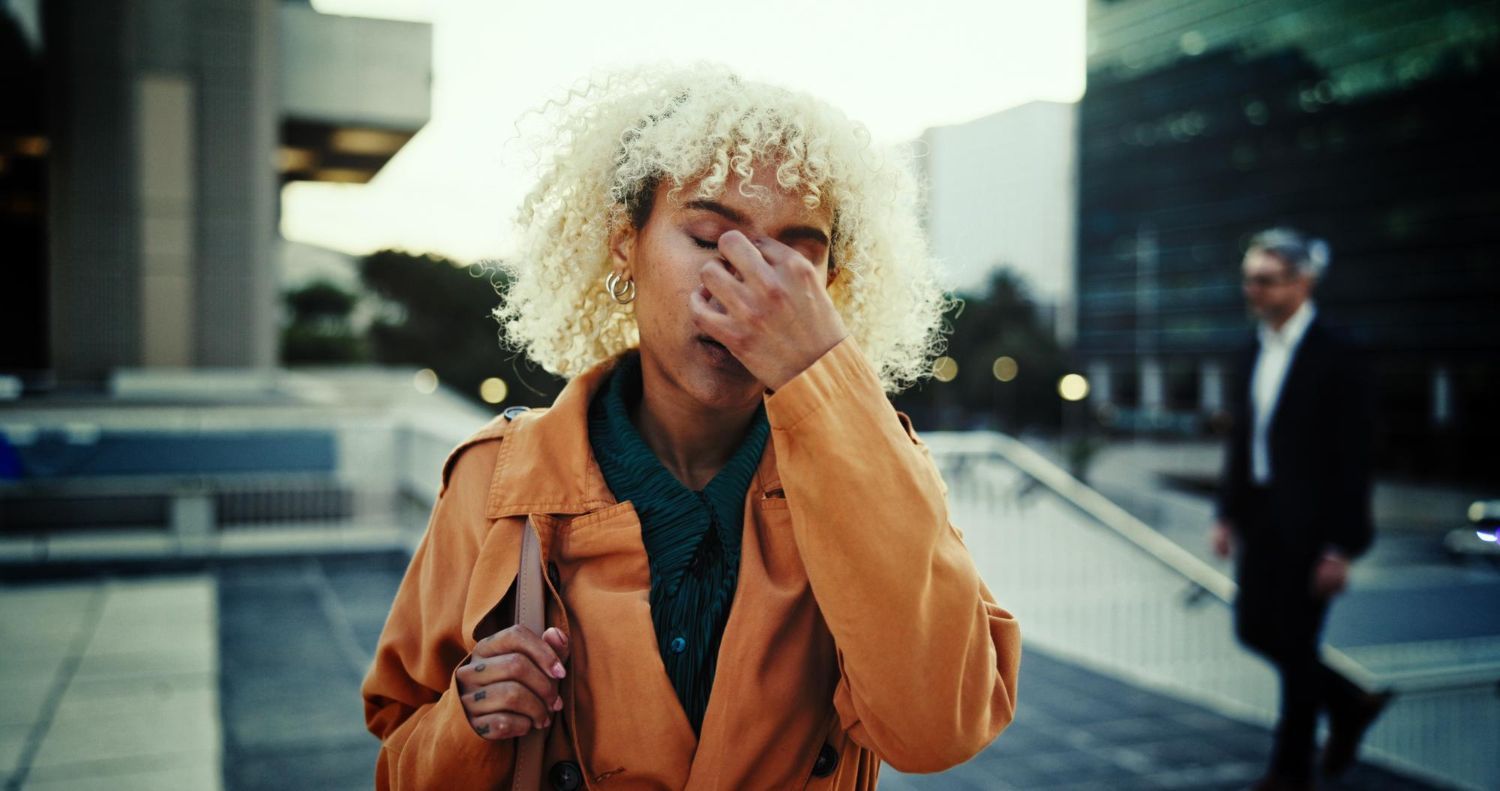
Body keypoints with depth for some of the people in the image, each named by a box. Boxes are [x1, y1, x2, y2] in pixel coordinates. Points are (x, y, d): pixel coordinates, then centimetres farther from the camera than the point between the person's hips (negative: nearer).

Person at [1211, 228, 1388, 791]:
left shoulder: (1334, 357, -14)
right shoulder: (1256, 352, 7)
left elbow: (1351, 458, -15)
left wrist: (1340, 548, -17)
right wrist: (1228, 514, 9)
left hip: (1308, 528, -7)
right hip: (1260, 522, 7)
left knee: (1295, 646, 3)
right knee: (1254, 631, 13)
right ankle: (1351, 705, 36)